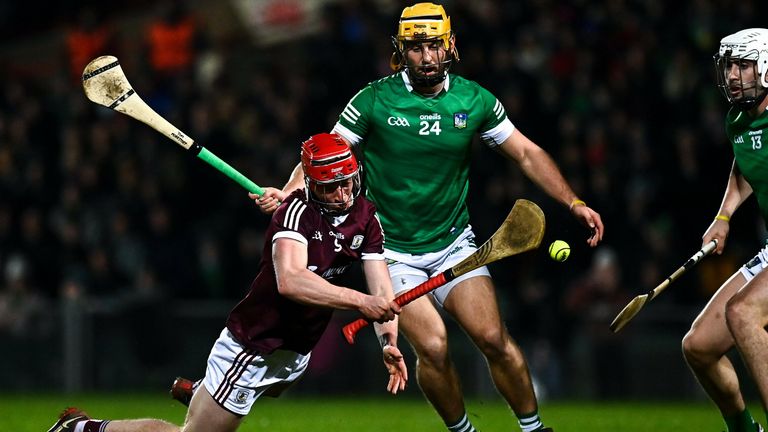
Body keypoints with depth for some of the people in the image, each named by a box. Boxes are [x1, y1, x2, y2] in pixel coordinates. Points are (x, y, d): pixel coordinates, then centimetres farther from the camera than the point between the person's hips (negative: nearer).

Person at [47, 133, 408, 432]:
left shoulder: (365, 216, -2)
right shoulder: (297, 210, -25)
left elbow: (381, 292, -3)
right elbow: (288, 281, -42)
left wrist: (389, 342, -21)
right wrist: (359, 301, -47)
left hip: (296, 352, 8)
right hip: (252, 348, -8)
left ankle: (195, 396, 59)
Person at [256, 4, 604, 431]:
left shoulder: (474, 100, -2)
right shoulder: (373, 101, -10)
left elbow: (526, 153, 6)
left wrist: (572, 202, -2)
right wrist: (289, 191, -25)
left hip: (454, 243, 2)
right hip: (394, 250, -2)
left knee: (493, 338, -11)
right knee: (433, 347, -17)